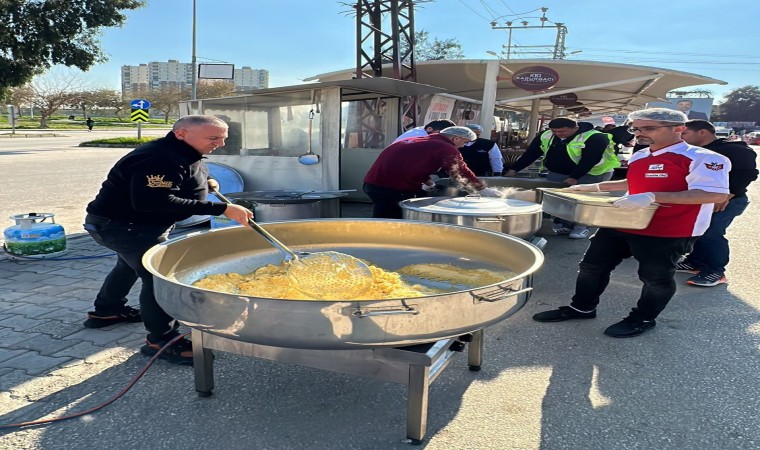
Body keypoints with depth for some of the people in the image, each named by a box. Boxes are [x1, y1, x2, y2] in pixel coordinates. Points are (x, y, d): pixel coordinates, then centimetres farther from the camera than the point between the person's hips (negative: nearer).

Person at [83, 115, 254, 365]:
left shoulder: (184, 154, 3)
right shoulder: (162, 159, -31)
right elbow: (156, 201, -42)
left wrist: (205, 182, 2)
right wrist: (221, 209, -43)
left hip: (134, 223, 12)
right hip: (118, 224, -12)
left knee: (130, 265, 29)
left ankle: (106, 311, 50)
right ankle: (160, 340, -9)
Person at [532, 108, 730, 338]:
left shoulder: (701, 158, -15)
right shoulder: (639, 157, 10)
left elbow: (716, 194, -27)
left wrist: (653, 197, -36)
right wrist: (597, 187, 20)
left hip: (668, 233, -7)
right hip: (622, 224, 8)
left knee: (656, 277, 8)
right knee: (592, 265, 11)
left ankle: (642, 319, 30)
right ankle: (581, 308, 28)